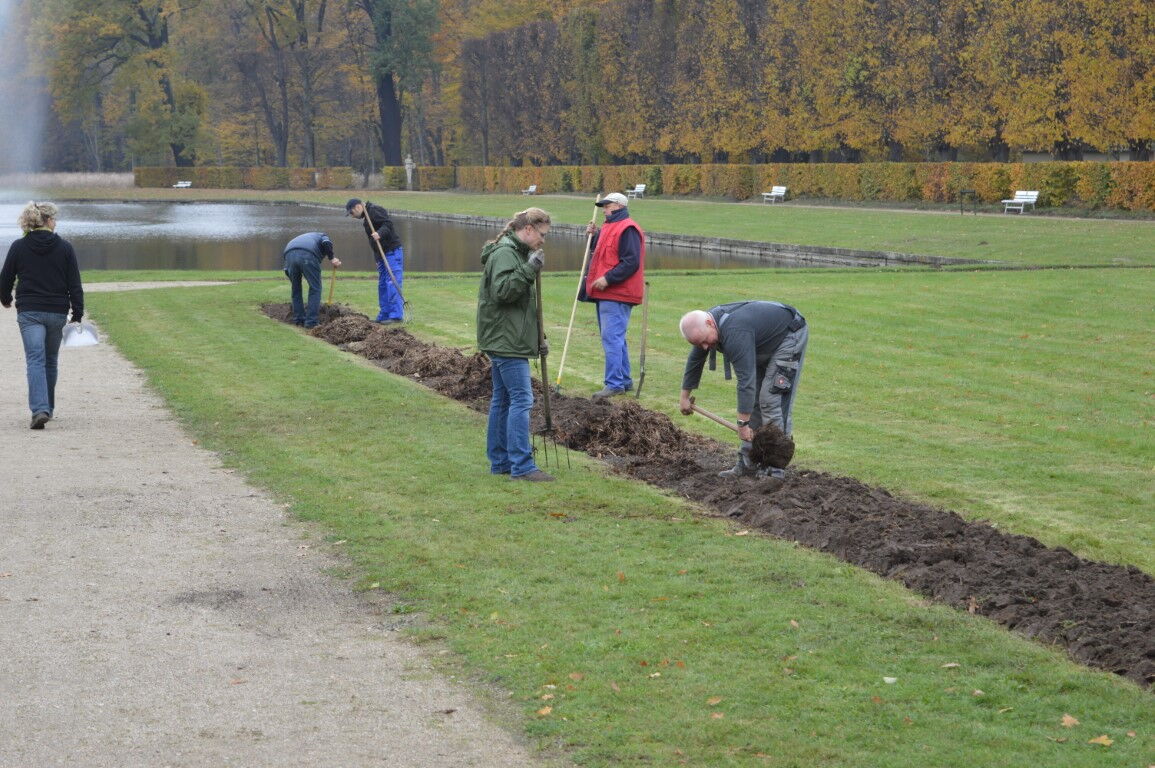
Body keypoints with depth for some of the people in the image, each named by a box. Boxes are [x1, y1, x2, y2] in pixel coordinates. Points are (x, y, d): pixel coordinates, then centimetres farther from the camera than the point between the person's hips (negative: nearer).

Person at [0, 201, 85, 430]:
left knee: (35, 360, -7)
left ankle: (39, 409, -25)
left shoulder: (19, 247, -1)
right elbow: (75, 284, -3)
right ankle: (48, 408, 27)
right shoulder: (65, 248, -2)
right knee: (51, 361, 17)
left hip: (29, 312, -1)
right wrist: (77, 315, 2)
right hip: (57, 312, 1)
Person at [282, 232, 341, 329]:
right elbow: (326, 243, 3)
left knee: (296, 289, 21)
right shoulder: (323, 236, 32)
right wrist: (332, 258, 7)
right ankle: (311, 322, 3)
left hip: (289, 254, 5)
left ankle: (298, 320, 24)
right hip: (308, 255, -5)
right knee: (315, 289, 7)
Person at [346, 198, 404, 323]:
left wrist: (380, 234, -36)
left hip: (392, 251, -11)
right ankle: (384, 316, 14)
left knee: (392, 282, -14)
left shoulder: (374, 210, -10)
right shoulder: (366, 216, 21)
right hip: (382, 254, 11)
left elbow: (388, 224, -20)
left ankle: (396, 315, -18)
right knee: (382, 285, 11)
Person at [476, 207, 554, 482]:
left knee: (502, 400, 13)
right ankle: (521, 466, -11)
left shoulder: (516, 253, 20)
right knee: (521, 399, -11)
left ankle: (499, 461, 18)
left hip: (504, 340, 11)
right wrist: (530, 270, -24)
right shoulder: (505, 253, -13)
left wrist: (537, 336, 24)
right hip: (506, 340, -11)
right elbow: (503, 290, -23)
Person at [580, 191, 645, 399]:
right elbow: (601, 253, 29)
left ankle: (615, 383, -12)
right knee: (616, 339, 15)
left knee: (612, 339, -12)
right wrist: (594, 235, 14)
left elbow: (631, 262, -20)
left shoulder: (628, 230, -13)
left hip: (617, 296, -11)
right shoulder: (609, 228, 19)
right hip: (606, 294, 11)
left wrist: (608, 279, -23)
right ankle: (624, 380, 22)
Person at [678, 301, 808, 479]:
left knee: (772, 401, -16)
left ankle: (776, 469, -16)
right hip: (765, 342, 9)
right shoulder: (703, 328, -10)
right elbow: (695, 361, 9)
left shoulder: (735, 334, -39)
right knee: (754, 400, 6)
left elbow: (746, 379, -41)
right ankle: (748, 462, 8)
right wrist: (684, 396, 15)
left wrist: (743, 423, -39)